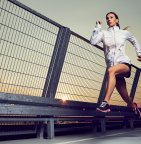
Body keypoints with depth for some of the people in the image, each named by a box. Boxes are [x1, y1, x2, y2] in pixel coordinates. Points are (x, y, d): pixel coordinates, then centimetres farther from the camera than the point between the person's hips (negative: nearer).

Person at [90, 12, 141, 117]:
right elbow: (93, 41, -10)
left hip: (124, 63, -2)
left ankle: (106, 103, -44)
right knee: (125, 97, 6)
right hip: (113, 68, 2)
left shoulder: (124, 33, 10)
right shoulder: (104, 33, 8)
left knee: (111, 70, -38)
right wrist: (98, 28, -7)